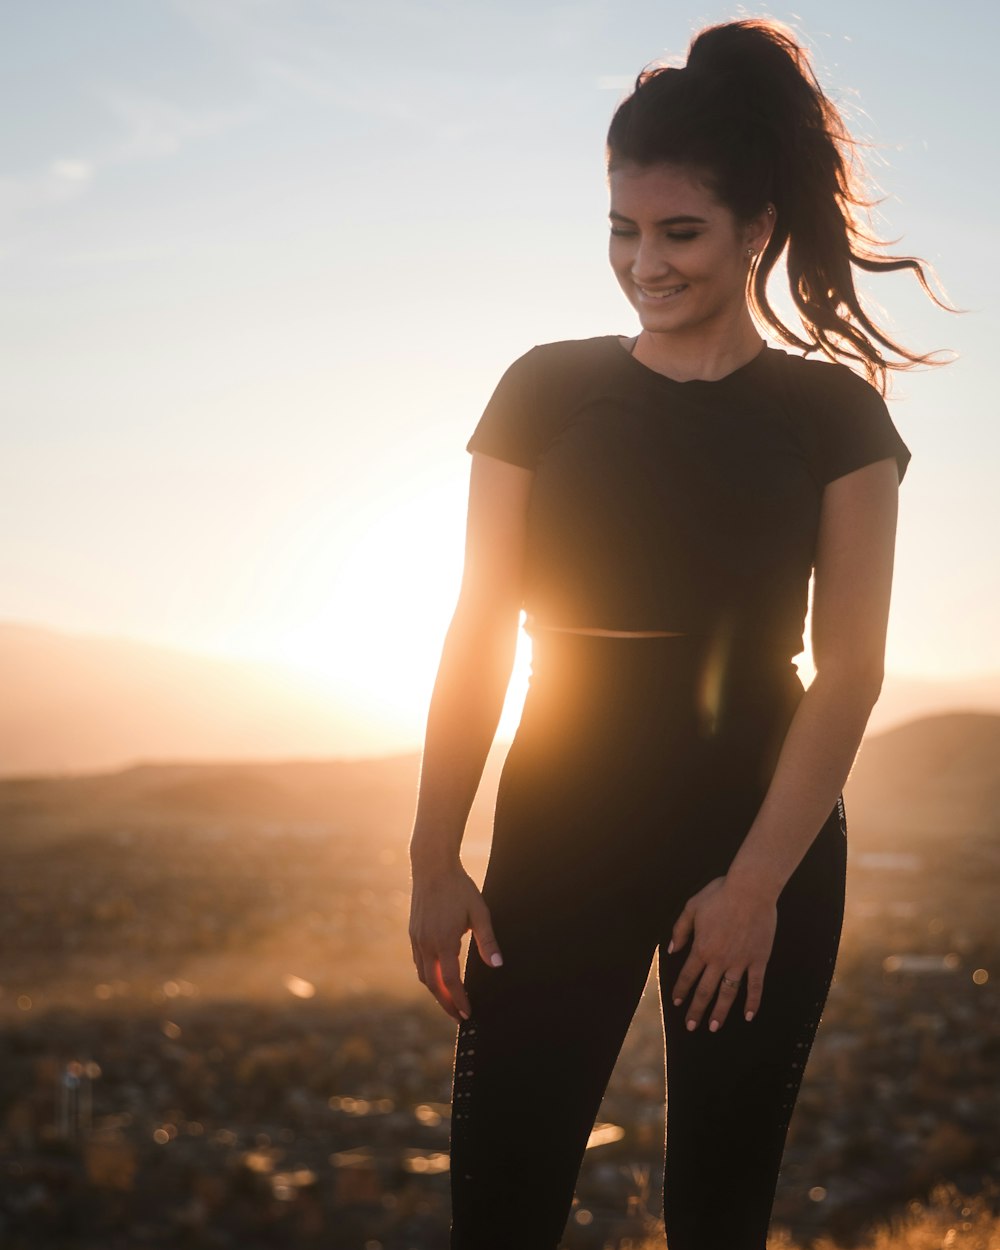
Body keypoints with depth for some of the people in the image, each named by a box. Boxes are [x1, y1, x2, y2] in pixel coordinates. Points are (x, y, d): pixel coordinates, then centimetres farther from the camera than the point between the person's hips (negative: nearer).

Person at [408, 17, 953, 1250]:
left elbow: (849, 668, -4)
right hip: (561, 840, 1)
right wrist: (435, 861, -3)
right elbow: (478, 634, 2)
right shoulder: (547, 390, 3)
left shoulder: (831, 414, 1)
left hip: (769, 843, 0)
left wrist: (756, 882, -12)